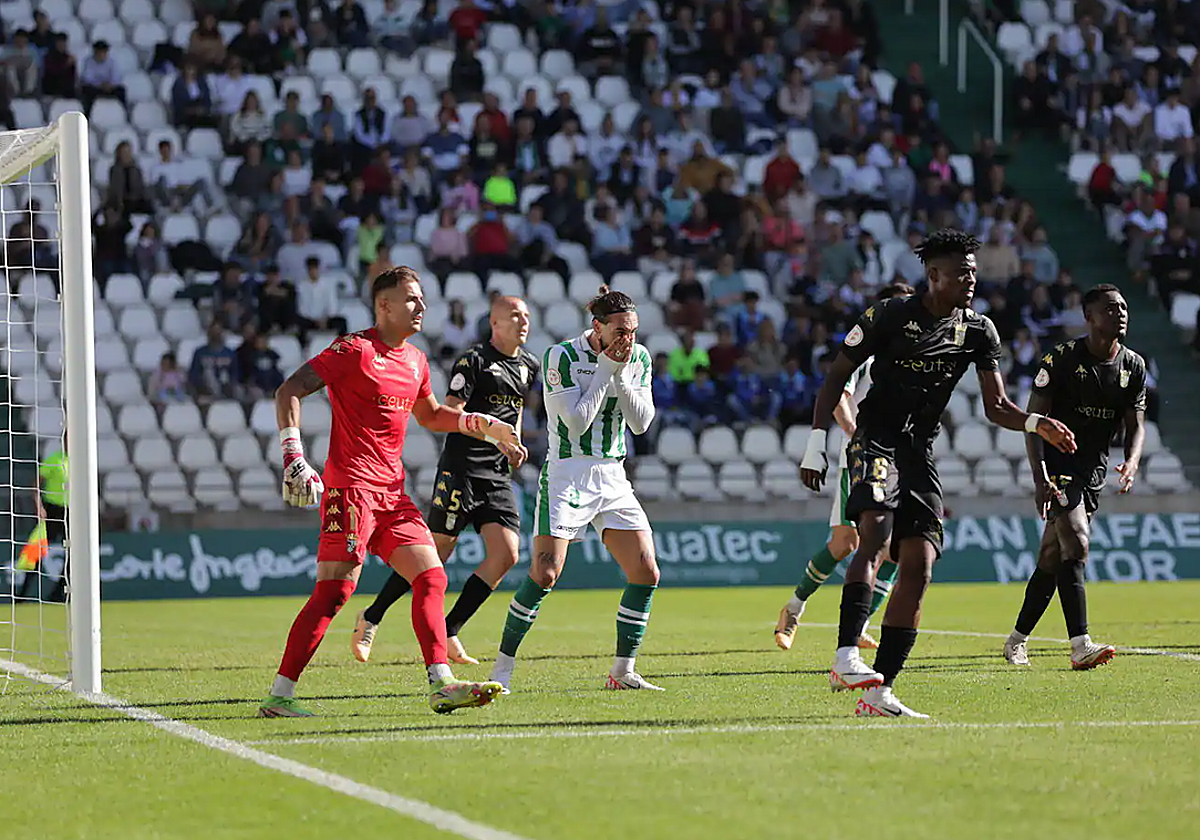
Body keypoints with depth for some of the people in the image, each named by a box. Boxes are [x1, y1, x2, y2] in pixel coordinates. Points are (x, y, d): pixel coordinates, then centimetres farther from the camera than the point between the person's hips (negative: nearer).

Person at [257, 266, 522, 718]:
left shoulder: (415, 360, 16)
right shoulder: (354, 350, -9)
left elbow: (430, 415, 35)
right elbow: (290, 390, -12)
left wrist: (485, 425, 21)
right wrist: (294, 457, -23)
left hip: (392, 490, 8)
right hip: (351, 485, -8)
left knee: (431, 577, 1)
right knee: (334, 590, -12)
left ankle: (441, 684, 1)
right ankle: (279, 694, -10)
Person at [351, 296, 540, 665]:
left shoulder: (529, 365, 15)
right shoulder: (474, 360, -8)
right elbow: (450, 412, -18)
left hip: (498, 476, 7)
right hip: (461, 470, -7)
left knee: (506, 554, -8)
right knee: (435, 553, -5)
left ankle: (447, 633, 0)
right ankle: (371, 618, 11)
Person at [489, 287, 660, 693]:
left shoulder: (638, 358, 5)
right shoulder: (561, 356, -11)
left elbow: (642, 422, 0)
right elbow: (577, 421, -17)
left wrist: (620, 375, -12)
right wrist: (606, 369, -15)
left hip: (613, 477, 5)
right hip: (566, 474, -5)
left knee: (646, 573, -4)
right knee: (544, 574, -15)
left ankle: (623, 671, 7)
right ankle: (502, 667, -3)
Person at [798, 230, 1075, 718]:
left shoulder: (978, 332, 9)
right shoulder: (892, 316, -5)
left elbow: (996, 407, 7)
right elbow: (837, 377, 0)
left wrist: (1036, 423, -14)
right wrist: (816, 444, -7)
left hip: (919, 453, 5)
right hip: (875, 440, -5)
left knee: (918, 565, -4)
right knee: (875, 531, -30)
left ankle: (879, 692, -2)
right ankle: (847, 656, -38)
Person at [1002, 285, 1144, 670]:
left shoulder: (1134, 366, 5)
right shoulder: (1061, 359, -12)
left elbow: (1136, 425, 7)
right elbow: (1033, 420, -11)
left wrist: (1131, 462, -15)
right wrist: (1040, 477, -21)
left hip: (1094, 472, 6)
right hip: (1058, 464, -6)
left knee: (1052, 558, 9)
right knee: (1076, 544, -21)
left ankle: (1016, 641, 22)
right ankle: (1080, 646, -27)